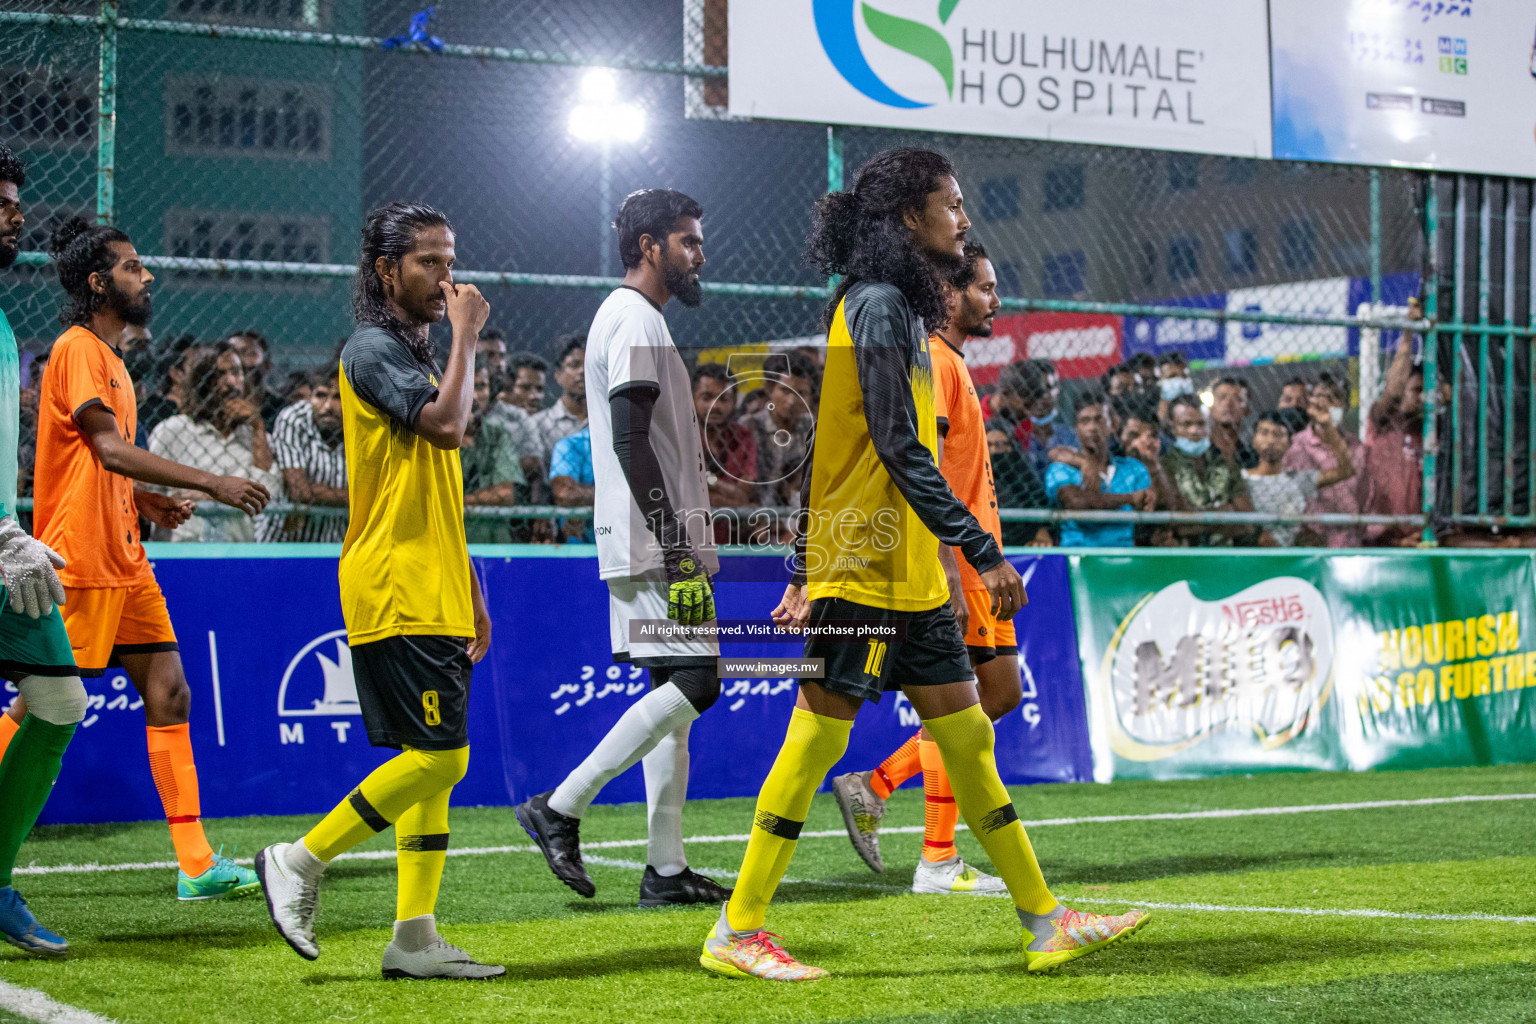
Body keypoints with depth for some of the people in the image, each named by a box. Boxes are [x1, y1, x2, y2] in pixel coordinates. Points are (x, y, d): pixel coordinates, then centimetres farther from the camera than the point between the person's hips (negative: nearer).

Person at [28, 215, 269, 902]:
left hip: (125, 562, 9)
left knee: (169, 695, 4)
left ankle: (196, 863, 4)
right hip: (80, 563, -9)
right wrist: (212, 484, -21)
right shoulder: (77, 350, -10)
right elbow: (111, 450, -20)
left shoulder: (111, 357, 19)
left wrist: (146, 499, 9)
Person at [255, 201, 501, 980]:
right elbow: (448, 426, -25)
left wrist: (470, 592, 22)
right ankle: (301, 860, -2)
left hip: (434, 597, 10)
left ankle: (415, 936, 7)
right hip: (396, 595, -10)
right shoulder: (373, 350, -9)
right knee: (439, 756, -13)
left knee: (432, 758, 6)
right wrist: (466, 336, -13)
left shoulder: (416, 356, 21)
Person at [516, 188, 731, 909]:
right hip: (652, 542, -11)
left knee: (674, 690, 8)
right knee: (693, 683, -13)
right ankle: (561, 807, -11)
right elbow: (631, 442, -20)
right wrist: (674, 545, -22)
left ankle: (666, 869, 8)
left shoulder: (627, 317, 22)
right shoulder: (637, 319, -10)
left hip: (652, 545, 11)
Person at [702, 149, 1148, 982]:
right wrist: (983, 551, -21)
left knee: (967, 737, 10)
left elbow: (827, 449, 20)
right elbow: (900, 449, -20)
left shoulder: (885, 305, 18)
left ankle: (1045, 923, 14)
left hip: (911, 572, 10)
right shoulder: (879, 305, -13)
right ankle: (736, 932, 0)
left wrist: (805, 571, 22)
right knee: (817, 735, -6)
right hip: (865, 568, -10)